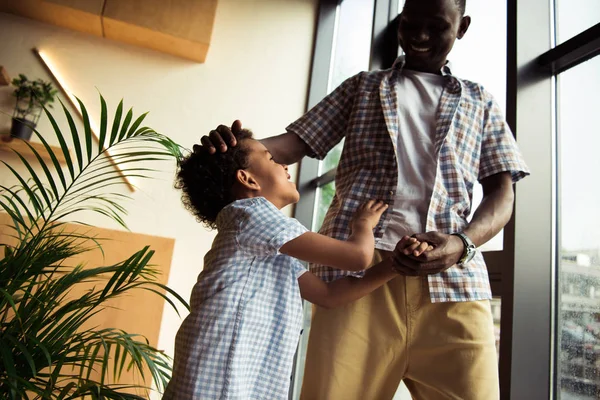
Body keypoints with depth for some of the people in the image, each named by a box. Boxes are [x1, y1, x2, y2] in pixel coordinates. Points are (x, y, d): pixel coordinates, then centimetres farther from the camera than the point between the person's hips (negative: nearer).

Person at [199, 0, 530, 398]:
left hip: (452, 276, 2)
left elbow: (502, 193, 14)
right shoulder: (362, 87, 24)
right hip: (357, 264, -1)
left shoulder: (481, 102, 24)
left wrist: (464, 242, -9)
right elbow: (298, 142, 15)